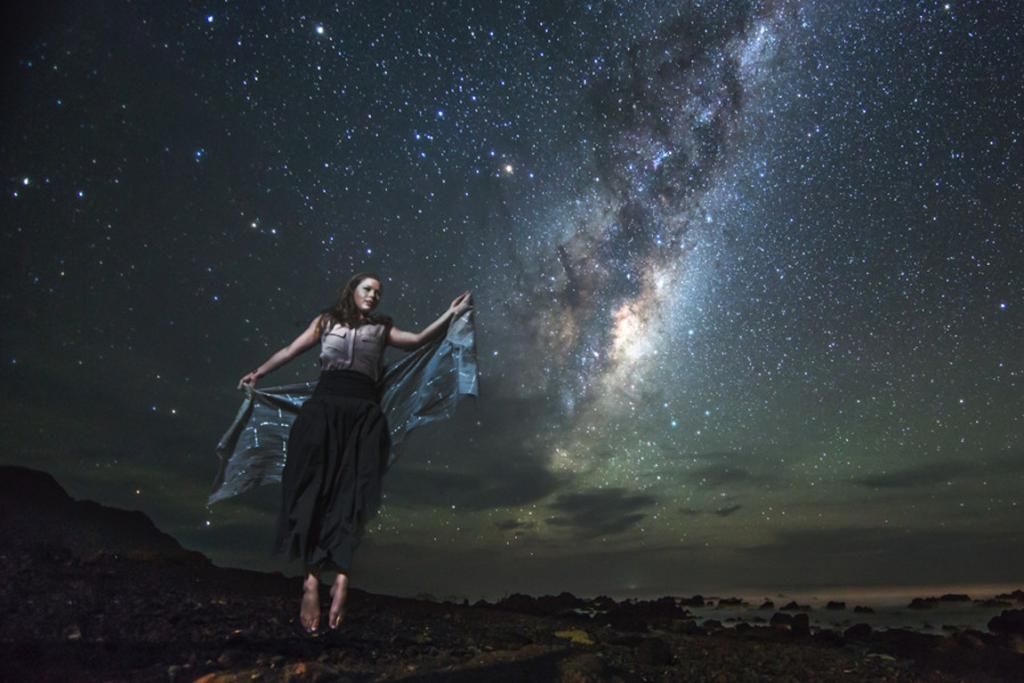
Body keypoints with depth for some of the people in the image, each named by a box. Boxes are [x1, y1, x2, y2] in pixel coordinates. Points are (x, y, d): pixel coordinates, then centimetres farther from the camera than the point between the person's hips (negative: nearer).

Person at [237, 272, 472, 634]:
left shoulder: (381, 328, 22)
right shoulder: (326, 320, 20)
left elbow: (418, 339, 13)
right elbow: (291, 350, 23)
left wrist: (451, 313, 8)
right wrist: (259, 372, 26)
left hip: (364, 412, 1)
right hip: (324, 407, -1)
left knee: (352, 493, -8)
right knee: (312, 489, -11)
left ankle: (341, 579, -14)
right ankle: (311, 581, -14)